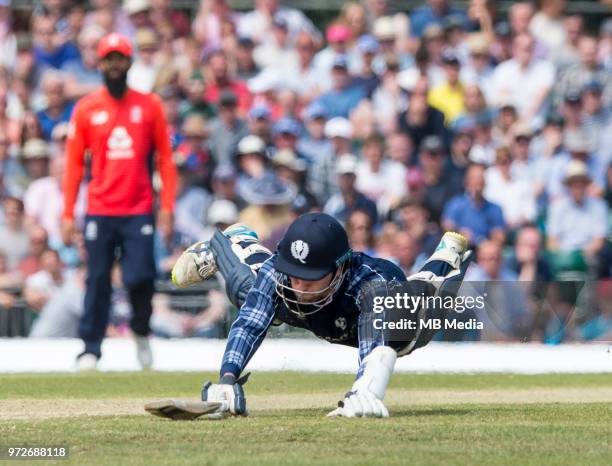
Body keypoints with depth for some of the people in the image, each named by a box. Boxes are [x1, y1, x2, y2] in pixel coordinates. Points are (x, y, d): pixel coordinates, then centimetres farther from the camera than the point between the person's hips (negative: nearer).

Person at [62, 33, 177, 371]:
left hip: (139, 212, 0)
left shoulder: (149, 106, 6)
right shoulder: (86, 109, 5)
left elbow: (165, 158, 7)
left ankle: (141, 332, 18)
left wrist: (166, 208, -1)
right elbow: (74, 163, 6)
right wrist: (68, 215, 1)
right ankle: (90, 349, 5)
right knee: (97, 282, -2)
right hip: (99, 212, 0)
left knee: (140, 277, -9)